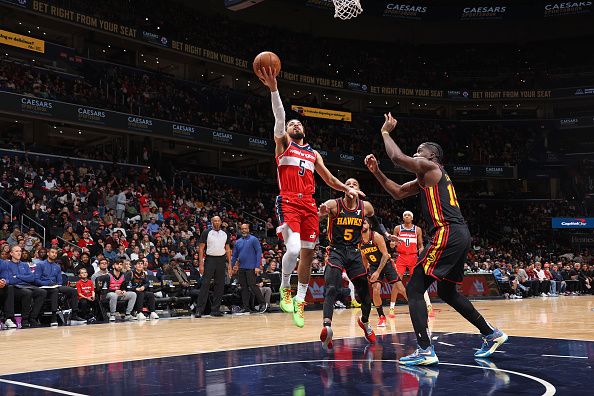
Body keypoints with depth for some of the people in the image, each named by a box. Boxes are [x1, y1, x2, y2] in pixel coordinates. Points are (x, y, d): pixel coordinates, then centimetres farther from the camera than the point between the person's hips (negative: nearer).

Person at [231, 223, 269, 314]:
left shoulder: (253, 239, -3)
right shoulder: (238, 242, 13)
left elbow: (259, 252, -7)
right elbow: (234, 255, 17)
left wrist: (257, 266, -14)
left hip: (250, 268, -6)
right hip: (241, 268, 6)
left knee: (252, 285, -11)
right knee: (244, 287, 7)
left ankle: (263, 304, -2)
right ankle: (245, 307, 12)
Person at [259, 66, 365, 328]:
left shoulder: (313, 154, 23)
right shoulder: (283, 144, 10)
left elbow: (328, 178, 27)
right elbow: (279, 117, -5)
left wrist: (348, 189, 11)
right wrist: (273, 88, -19)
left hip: (309, 205, 5)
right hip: (288, 203, -5)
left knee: (307, 253, 4)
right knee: (293, 249, -23)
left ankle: (300, 301, 16)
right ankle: (284, 288, 2)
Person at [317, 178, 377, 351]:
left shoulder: (365, 206, 0)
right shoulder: (333, 204, -11)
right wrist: (320, 213, -47)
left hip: (354, 252, 4)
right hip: (336, 251, -4)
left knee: (364, 290, 12)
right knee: (331, 288, -23)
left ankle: (365, 322, 38)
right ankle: (327, 326, -37)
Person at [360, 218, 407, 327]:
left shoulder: (376, 236, -19)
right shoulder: (359, 242, -5)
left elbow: (385, 254, -20)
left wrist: (378, 272, -25)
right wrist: (367, 271, 11)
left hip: (386, 263, -2)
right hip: (373, 266, 2)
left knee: (400, 287, -7)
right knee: (376, 289, -17)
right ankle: (381, 317, -4)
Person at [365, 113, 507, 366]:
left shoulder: (429, 166, -2)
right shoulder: (426, 178, 25)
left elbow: (397, 157, -13)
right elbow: (398, 193, 27)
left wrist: (385, 131, 3)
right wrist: (376, 172, 19)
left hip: (447, 234, -10)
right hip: (460, 235, 10)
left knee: (413, 289, -8)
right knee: (446, 292, 24)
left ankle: (425, 351, -14)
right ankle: (491, 334, 31)